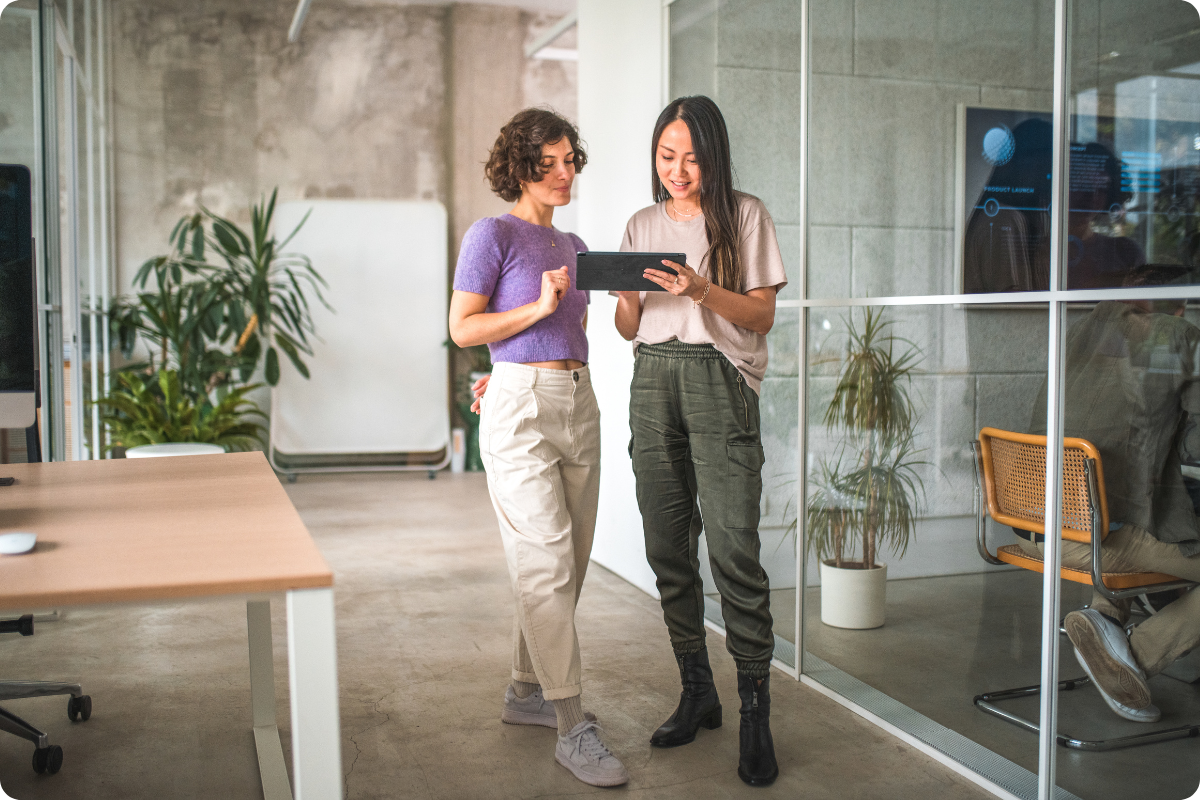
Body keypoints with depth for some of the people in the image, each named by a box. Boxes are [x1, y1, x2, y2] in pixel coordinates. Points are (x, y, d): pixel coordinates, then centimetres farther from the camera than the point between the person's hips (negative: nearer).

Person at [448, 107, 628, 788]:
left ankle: (526, 691, 26)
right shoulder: (493, 234, -2)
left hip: (579, 405, 8)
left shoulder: (572, 245, 18)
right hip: (521, 412, -7)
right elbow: (463, 328, -8)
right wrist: (540, 306, -15)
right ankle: (573, 727, -6)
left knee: (569, 564, 10)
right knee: (546, 563, -10)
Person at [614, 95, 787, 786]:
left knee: (734, 549, -12)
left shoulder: (745, 215, 5)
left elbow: (761, 316, -1)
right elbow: (630, 329, 15)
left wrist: (700, 289, -17)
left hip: (719, 380, -4)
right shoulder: (642, 225, 17)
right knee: (668, 548, 5)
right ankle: (697, 693, 18)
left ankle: (756, 714, -3)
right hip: (652, 380, 5)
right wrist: (626, 293, -6)